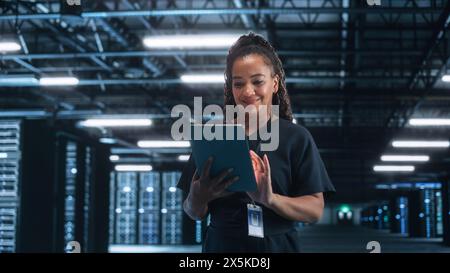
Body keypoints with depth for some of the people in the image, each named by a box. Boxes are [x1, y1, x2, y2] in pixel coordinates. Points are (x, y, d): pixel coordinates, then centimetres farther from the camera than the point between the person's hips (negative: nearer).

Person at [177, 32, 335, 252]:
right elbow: (195, 214, -1)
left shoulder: (297, 138, -4)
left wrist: (270, 199, -25)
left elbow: (315, 209, -9)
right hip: (221, 245, 1)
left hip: (278, 246, 0)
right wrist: (197, 198, -22)